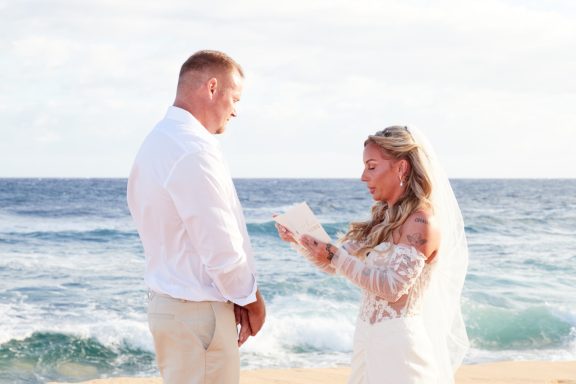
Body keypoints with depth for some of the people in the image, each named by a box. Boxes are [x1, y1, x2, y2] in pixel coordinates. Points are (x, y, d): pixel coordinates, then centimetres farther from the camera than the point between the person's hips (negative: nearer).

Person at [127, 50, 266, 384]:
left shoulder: (158, 141, 13)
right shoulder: (195, 150, -19)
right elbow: (220, 246, -20)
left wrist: (235, 296, 10)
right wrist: (251, 299, -4)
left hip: (167, 302, 10)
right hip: (199, 311, -10)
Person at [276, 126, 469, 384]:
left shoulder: (421, 221, -15)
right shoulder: (384, 218, 11)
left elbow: (393, 287, -21)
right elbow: (337, 264, 12)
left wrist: (334, 257, -21)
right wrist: (298, 240, -3)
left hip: (399, 344, -8)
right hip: (369, 338, 8)